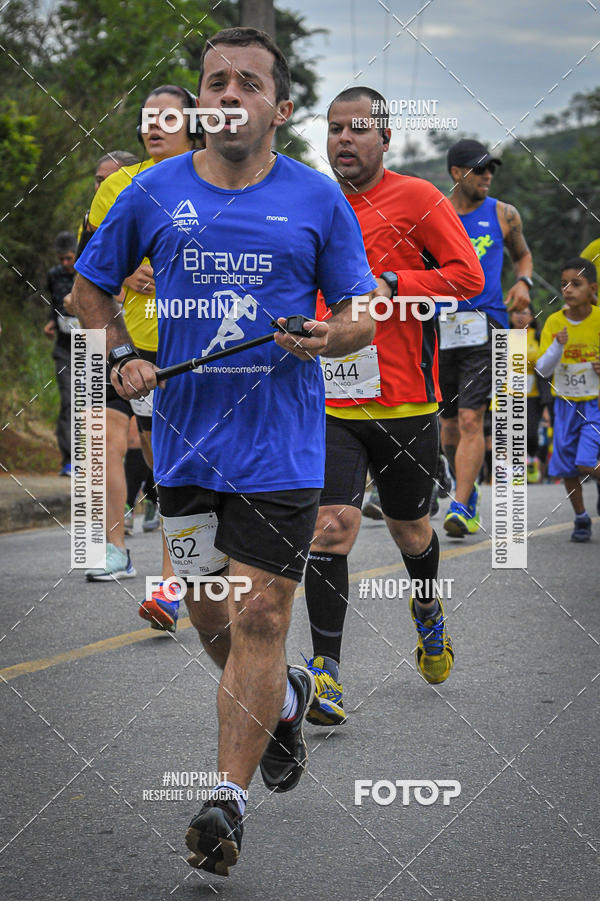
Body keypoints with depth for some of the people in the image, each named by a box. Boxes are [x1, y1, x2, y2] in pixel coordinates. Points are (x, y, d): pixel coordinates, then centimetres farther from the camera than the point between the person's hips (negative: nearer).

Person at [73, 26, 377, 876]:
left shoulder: (318, 200, 0)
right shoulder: (154, 192, 5)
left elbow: (363, 312, 5)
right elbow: (93, 282, 17)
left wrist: (331, 335, -17)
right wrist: (123, 357, 2)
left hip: (280, 445, -3)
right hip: (184, 436, 3)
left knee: (258, 619, -8)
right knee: (208, 614, 11)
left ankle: (228, 797, -1)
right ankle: (286, 698, 42)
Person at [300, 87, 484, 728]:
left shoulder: (417, 198, -4)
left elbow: (468, 275, -8)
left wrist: (391, 285, -17)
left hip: (404, 400, -2)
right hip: (329, 400, 2)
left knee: (409, 530, 14)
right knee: (331, 525, -14)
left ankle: (428, 612, 47)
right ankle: (325, 672, -8)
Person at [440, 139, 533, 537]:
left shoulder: (504, 215, 7)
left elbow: (523, 254, 22)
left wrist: (524, 282, 2)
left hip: (485, 328, -2)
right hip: (440, 326, 2)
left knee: (471, 419, -13)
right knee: (449, 421, 10)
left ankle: (461, 509, -15)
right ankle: (469, 492, 31)